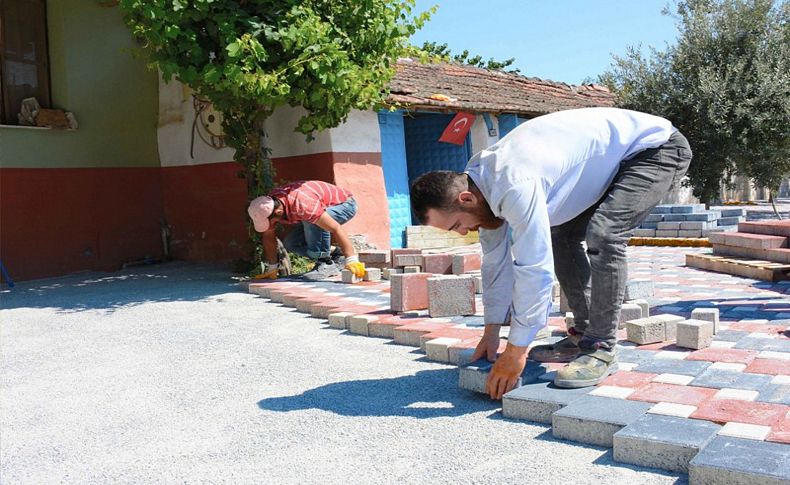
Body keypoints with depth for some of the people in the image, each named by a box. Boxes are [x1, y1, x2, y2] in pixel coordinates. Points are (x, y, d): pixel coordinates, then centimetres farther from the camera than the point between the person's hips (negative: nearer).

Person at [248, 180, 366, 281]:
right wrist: (272, 268, -2)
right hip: (324, 208, 8)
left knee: (311, 222, -36)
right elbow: (268, 237, -3)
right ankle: (337, 257, 4)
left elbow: (336, 229, -41)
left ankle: (326, 264, -20)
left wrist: (352, 261, -42)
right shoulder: (268, 206, -16)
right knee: (290, 243, -5)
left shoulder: (302, 205, -40)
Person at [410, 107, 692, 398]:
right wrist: (491, 333, 7)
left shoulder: (515, 186, -35)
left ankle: (601, 349, -13)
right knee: (561, 235, 8)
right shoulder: (480, 180, -5)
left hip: (658, 148, -9)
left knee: (603, 234, -26)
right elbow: (496, 260, 3)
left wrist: (516, 352, -24)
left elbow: (534, 270, -34)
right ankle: (583, 336, 14)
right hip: (618, 159, 9)